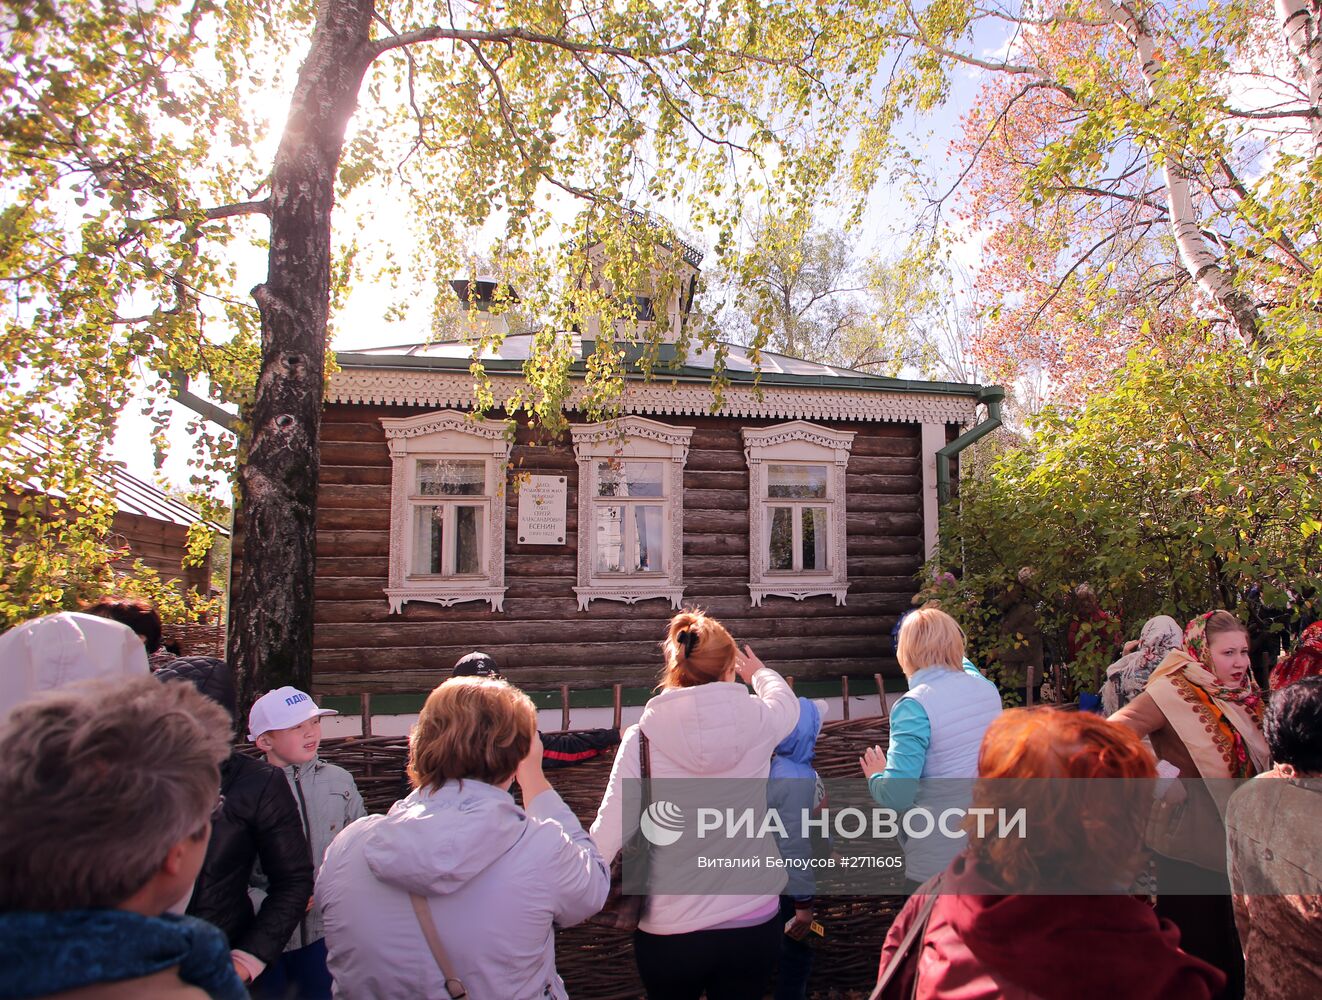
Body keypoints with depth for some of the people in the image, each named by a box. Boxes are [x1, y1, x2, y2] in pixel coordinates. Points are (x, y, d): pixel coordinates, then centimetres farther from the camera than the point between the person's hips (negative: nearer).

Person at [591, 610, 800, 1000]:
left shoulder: (642, 737, -16)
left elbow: (609, 831, -16)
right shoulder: (757, 720, -11)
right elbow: (786, 702, 13)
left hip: (669, 930, -1)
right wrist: (760, 672, 35)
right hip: (754, 923, 1)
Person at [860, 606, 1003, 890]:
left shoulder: (914, 706, -21)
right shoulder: (988, 688, -2)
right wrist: (956, 655, 42)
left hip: (938, 862, -6)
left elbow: (896, 797, -21)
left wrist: (876, 776, -1)